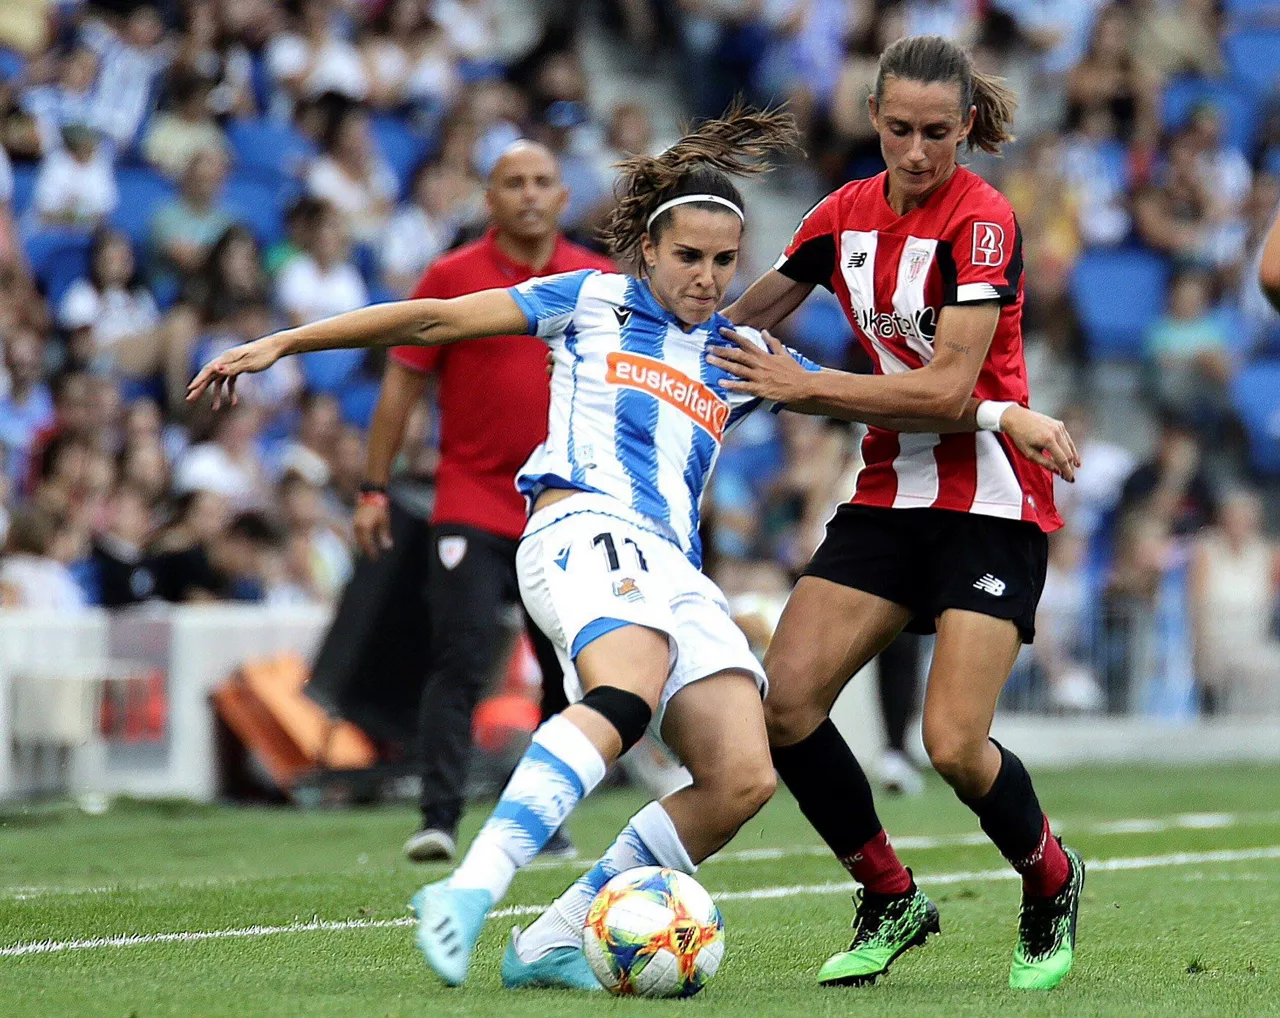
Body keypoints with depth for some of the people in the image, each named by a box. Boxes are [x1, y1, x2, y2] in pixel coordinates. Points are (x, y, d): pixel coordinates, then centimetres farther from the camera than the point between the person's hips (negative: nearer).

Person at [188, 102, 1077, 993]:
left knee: (743, 779, -16)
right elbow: (434, 319, 12)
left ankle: (553, 941, -11)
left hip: (676, 574, 6)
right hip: (584, 528, -6)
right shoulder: (594, 302, 14)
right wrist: (282, 344, 8)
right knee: (628, 696, -38)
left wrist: (1005, 417, 18)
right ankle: (470, 893, -50)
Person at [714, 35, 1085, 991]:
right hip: (892, 492, 6)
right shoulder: (847, 214, 4)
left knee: (955, 744, -16)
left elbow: (950, 390, -21)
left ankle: (1052, 884, 15)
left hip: (991, 500, -6)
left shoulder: (983, 220, -15)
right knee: (786, 699, -11)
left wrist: (804, 386, -18)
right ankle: (892, 901, 9)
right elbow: (749, 313, 21)